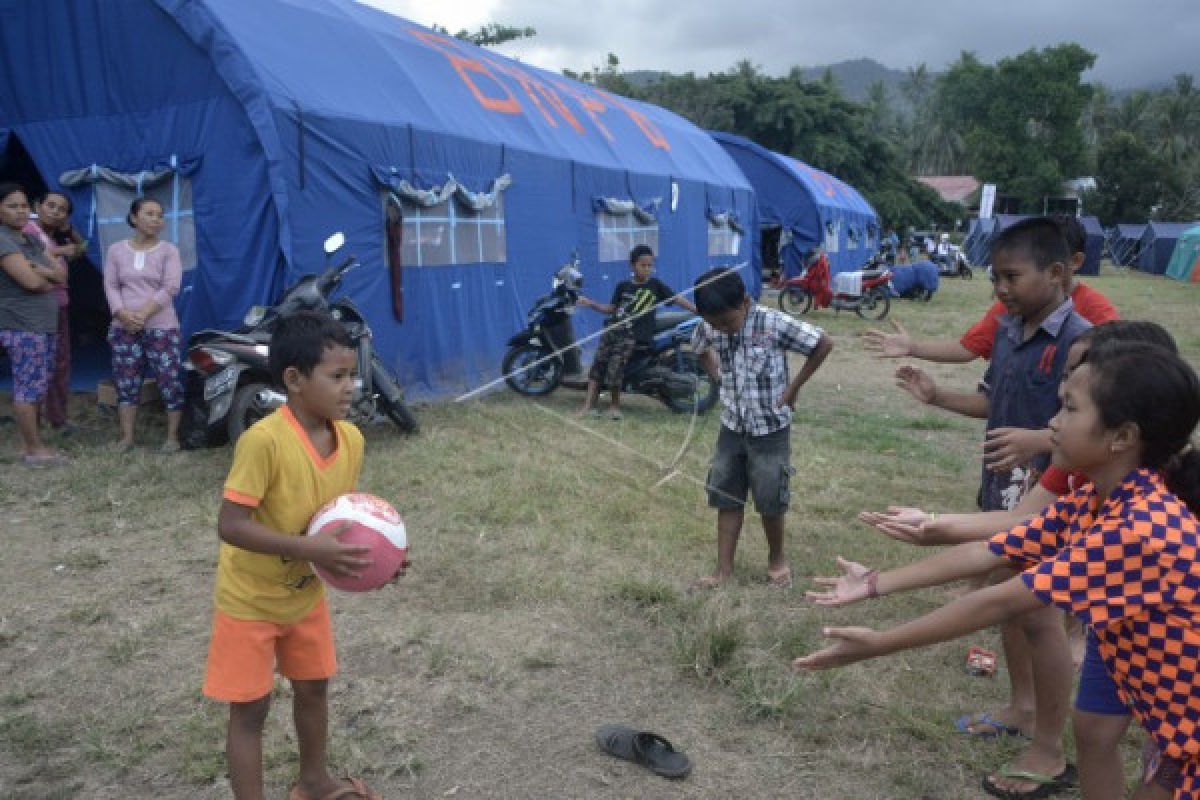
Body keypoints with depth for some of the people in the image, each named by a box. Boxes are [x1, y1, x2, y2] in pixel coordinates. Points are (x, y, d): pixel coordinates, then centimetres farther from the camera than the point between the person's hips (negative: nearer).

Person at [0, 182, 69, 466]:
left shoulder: (33, 241, 16)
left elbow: (62, 275, 9)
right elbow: (31, 281, -20)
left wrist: (40, 270, -11)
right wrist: (52, 281, 0)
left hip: (42, 324, 9)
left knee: (33, 386, 12)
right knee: (29, 387, -5)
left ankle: (27, 443, 19)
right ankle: (34, 450, 1)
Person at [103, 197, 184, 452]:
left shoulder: (168, 250, 0)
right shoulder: (116, 250, 9)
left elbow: (170, 288, -9)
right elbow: (111, 286, 4)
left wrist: (143, 314, -17)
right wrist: (123, 313, -14)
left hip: (161, 328, -3)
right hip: (124, 328, 3)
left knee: (170, 382, -5)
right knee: (126, 383, 5)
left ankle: (172, 437, 5)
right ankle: (127, 437, 13)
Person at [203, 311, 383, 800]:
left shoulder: (351, 438, -10)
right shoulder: (263, 440, -30)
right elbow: (230, 525, -30)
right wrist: (310, 550, -37)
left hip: (306, 594, 7)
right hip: (250, 599, -7)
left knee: (314, 687, 22)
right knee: (250, 708, 6)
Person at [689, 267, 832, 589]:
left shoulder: (774, 324, -22)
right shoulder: (709, 327, -7)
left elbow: (824, 344, -13)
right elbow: (700, 349, 17)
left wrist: (793, 387, -10)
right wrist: (719, 377, 2)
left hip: (770, 430, -4)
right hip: (731, 427, 4)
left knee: (770, 503, 7)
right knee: (726, 499, 9)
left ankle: (777, 559, 32)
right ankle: (723, 569, 21)